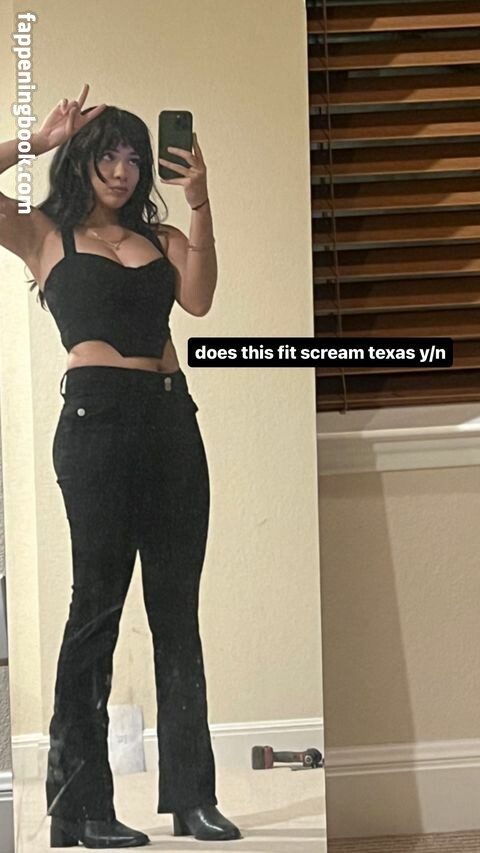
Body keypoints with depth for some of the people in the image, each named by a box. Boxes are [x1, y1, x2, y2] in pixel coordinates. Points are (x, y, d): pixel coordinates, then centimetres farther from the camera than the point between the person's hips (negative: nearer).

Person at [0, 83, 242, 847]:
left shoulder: (159, 237, 18)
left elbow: (197, 299, -1)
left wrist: (200, 206, -10)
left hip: (172, 418, 4)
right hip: (98, 416, -4)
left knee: (178, 608, 4)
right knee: (98, 600, -5)